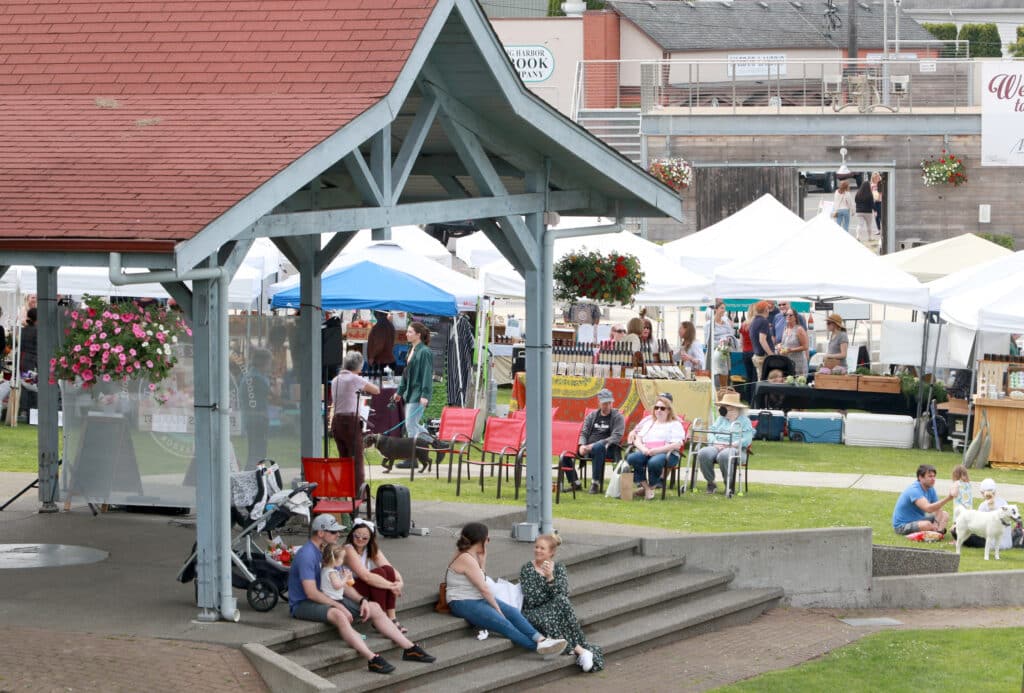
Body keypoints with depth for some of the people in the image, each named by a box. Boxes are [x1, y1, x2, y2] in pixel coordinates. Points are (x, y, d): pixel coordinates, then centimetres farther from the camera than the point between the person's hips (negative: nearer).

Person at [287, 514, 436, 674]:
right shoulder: (307, 555, -18)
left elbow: (342, 584, 13)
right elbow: (311, 593, -24)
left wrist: (361, 600, -3)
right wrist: (339, 606, -24)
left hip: (327, 598, 10)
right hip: (303, 605, -10)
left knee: (374, 608, 0)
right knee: (339, 615, -40)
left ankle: (410, 649, -1)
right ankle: (372, 660, -50)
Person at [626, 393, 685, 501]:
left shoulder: (675, 424, 11)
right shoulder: (648, 423, 28)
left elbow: (676, 445, -6)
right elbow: (637, 439, 17)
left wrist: (656, 450, -16)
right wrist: (643, 449, -7)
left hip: (667, 454, -5)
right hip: (646, 453, 5)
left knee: (654, 462, -41)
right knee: (631, 458, -29)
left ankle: (652, 486, -16)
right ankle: (646, 487, -24)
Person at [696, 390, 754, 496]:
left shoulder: (744, 421, 10)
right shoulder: (721, 419, 26)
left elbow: (747, 440, -3)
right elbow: (711, 433, 15)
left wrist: (731, 445, -15)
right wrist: (715, 443, -7)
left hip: (735, 449, -5)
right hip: (717, 446, 5)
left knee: (724, 456, -41)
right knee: (703, 454, -30)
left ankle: (728, 484, -22)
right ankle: (710, 483, -14)